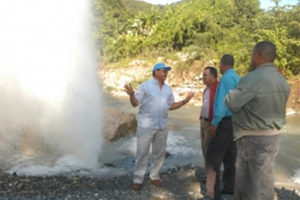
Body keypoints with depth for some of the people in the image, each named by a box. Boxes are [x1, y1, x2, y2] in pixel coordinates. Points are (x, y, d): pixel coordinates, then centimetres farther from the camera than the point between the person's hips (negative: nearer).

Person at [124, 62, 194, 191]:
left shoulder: (168, 89, 11)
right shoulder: (145, 85, -6)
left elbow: (170, 106, 15)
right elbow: (135, 103, -8)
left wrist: (184, 101, 6)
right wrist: (131, 95, -29)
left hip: (162, 126, 5)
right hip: (146, 126, -5)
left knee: (159, 153, 12)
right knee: (142, 153, 0)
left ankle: (155, 175, 28)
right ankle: (138, 179, 11)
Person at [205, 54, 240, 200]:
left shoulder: (227, 78, -15)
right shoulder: (237, 78, 12)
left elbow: (223, 102, -21)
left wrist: (214, 123, -19)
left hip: (225, 122, -9)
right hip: (234, 121, 10)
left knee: (213, 157, -6)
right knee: (229, 156, 16)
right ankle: (229, 187, 27)